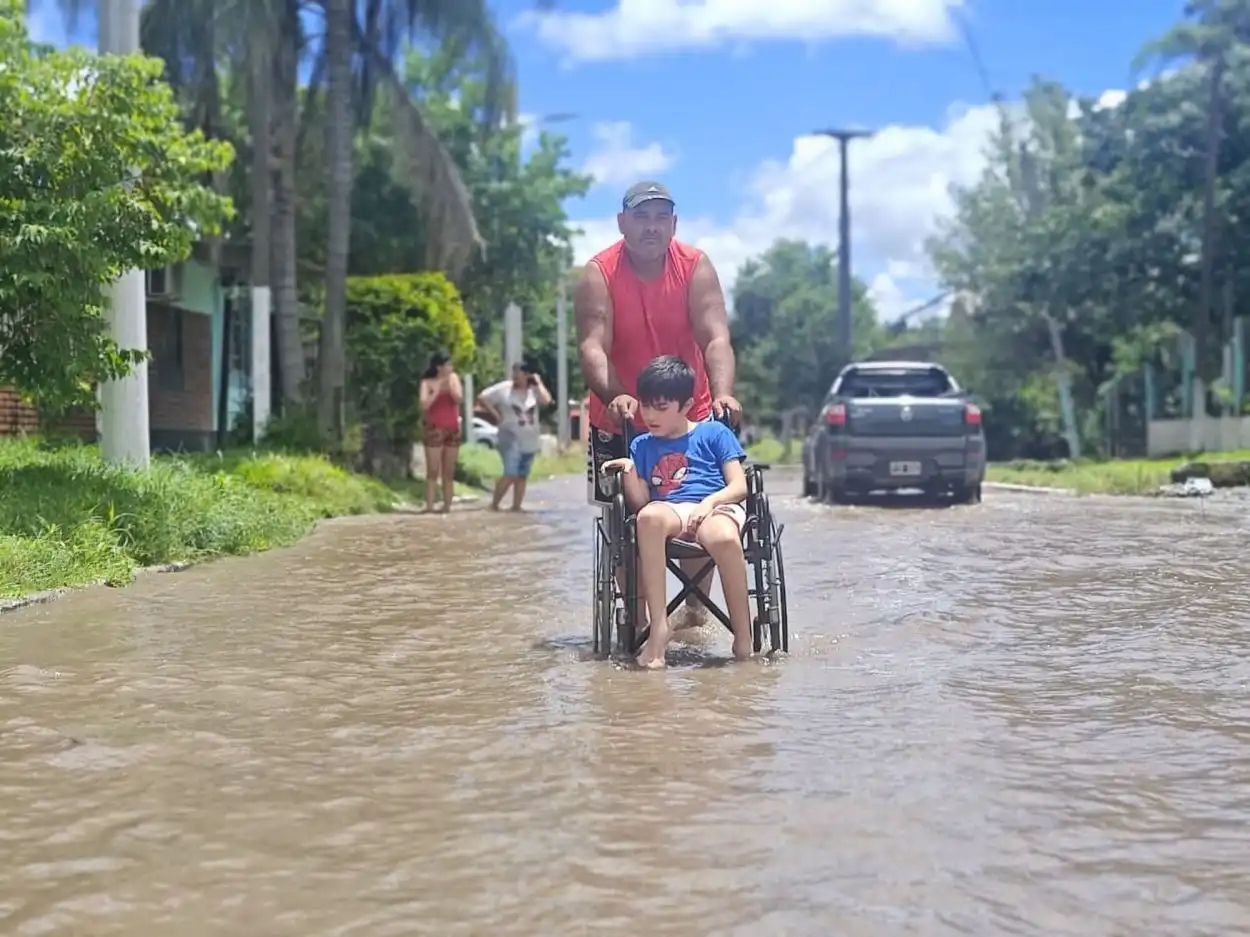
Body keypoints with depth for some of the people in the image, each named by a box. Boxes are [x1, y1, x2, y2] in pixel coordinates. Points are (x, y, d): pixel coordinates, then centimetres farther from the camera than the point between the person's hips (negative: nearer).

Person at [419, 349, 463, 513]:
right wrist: (438, 390, -16)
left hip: (452, 429, 5)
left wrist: (450, 383, -11)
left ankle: (447, 507, 10)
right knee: (433, 471, -7)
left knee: (449, 472, 6)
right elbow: (424, 405, -17)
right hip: (434, 429, -5)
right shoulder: (427, 382, -5)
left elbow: (459, 398, -5)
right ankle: (429, 507, -8)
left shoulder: (453, 378, 8)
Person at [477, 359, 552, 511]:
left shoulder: (534, 390, 2)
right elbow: (481, 398, -4)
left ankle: (516, 507, 14)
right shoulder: (504, 388, -6)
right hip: (511, 439, -4)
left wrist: (539, 383, -7)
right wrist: (496, 415, -7)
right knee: (511, 475, -15)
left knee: (522, 476, 8)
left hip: (529, 441, 4)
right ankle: (494, 505, -6)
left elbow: (546, 400, -16)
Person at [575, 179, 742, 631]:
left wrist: (722, 394, -41)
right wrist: (614, 397, -46)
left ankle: (695, 605, 18)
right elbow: (592, 346, -27)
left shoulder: (696, 267, -11)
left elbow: (716, 338, -22)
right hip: (620, 417, 0)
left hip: (691, 415, 1)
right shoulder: (597, 275, -15)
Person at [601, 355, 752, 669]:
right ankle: (658, 628, -38)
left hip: (716, 507, -2)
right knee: (649, 517, -38)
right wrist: (629, 472, -6)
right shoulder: (641, 445, 21)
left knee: (725, 538, -41)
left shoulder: (714, 433, 13)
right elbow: (641, 503, 12)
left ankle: (743, 639, -27)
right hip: (670, 510, 2)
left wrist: (709, 502, -14)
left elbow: (739, 487, 4)